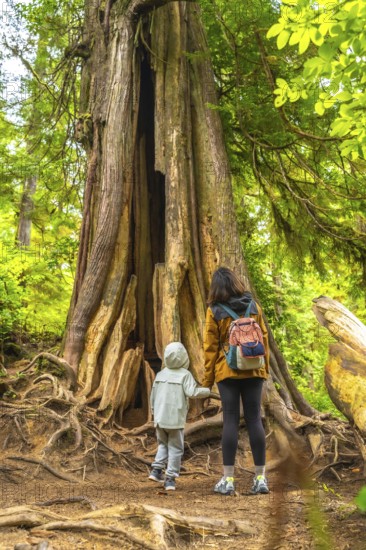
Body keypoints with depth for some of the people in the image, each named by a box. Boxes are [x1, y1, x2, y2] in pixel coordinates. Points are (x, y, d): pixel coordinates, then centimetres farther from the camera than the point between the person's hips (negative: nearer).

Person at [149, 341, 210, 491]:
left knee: (163, 444, 22)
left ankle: (156, 470, 11)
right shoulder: (185, 375, -9)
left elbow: (153, 397, 11)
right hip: (176, 421, -4)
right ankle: (170, 478, 2)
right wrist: (207, 391, -4)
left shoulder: (160, 375, 6)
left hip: (160, 419, 5)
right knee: (175, 448, 5)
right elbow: (192, 392, -19)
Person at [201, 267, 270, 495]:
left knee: (231, 421, 1)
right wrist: (265, 367, 17)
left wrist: (208, 378, 5)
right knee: (254, 419, 5)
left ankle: (228, 479, 4)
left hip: (227, 372, -2)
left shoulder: (215, 311, -4)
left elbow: (210, 346, -2)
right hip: (253, 371, 2)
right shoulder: (253, 305, 4)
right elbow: (264, 338, 7)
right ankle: (261, 477, 8)